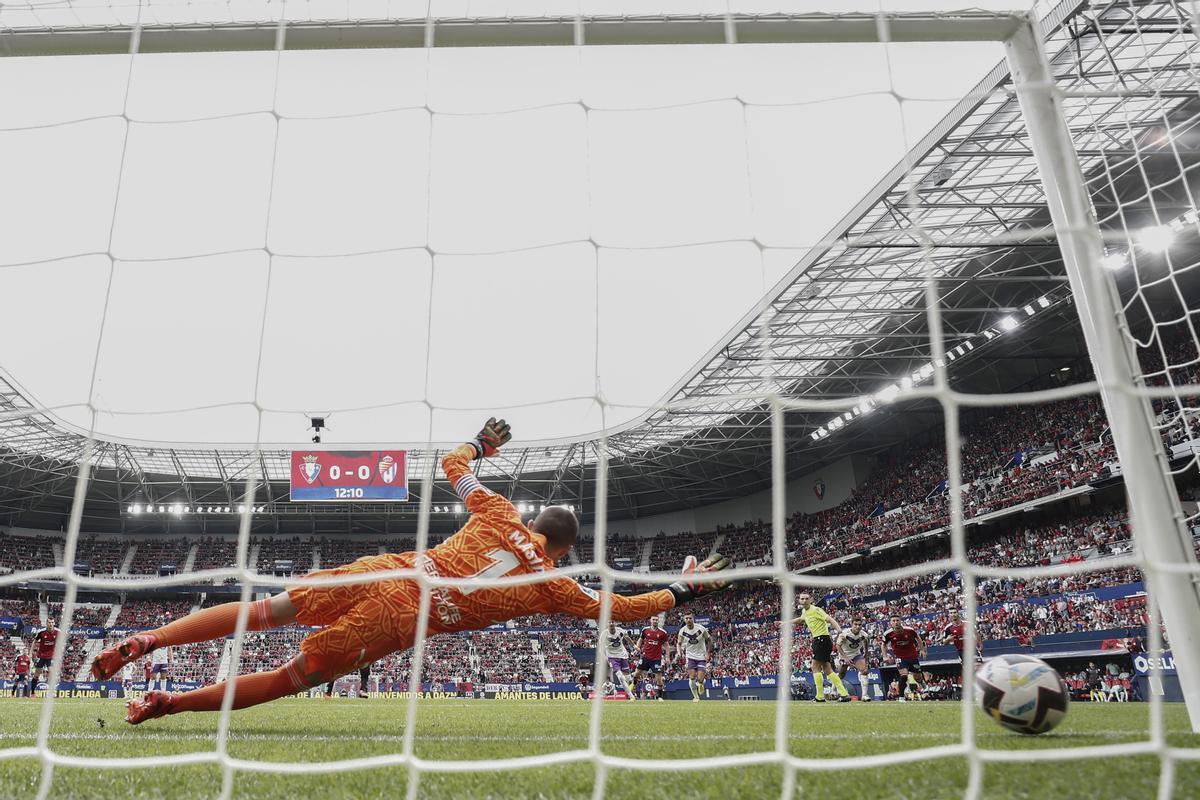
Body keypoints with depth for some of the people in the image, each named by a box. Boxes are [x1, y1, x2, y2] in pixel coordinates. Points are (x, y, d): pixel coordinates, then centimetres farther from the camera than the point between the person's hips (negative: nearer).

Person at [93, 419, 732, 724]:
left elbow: (452, 465, 23)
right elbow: (624, 607, 13)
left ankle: (144, 641, 3)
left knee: (266, 610, 10)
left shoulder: (499, 515, 12)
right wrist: (686, 587, 24)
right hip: (399, 623, -2)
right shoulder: (552, 585, 7)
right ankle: (171, 702, 3)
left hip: (384, 571, 2)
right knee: (292, 678, 8)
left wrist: (481, 441, 42)